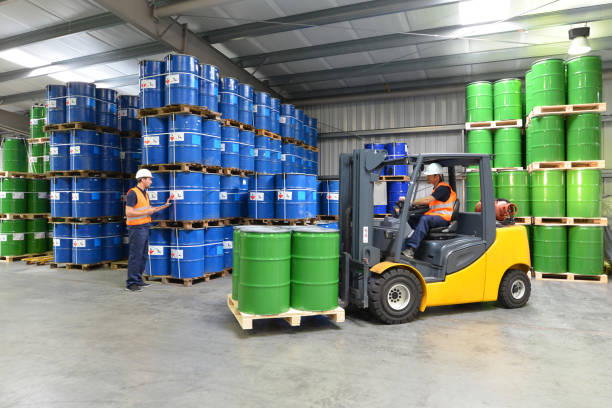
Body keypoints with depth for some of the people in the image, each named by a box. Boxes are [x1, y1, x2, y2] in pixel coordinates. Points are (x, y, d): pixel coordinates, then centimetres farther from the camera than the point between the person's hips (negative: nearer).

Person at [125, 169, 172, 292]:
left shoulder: (144, 193, 14)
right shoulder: (132, 193, -15)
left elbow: (149, 210, 19)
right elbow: (128, 213, -21)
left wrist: (164, 206, 13)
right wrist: (146, 212, -16)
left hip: (144, 228, 9)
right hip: (136, 229, -9)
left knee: (143, 256, 12)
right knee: (135, 256, -5)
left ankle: (138, 280, 20)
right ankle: (130, 283, 2)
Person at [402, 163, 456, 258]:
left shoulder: (443, 188, -10)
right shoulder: (437, 188, 22)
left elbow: (427, 200, -22)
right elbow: (429, 204, 19)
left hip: (444, 218, -10)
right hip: (434, 215, 10)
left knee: (425, 219, -37)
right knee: (411, 218, -5)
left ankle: (411, 249, -46)